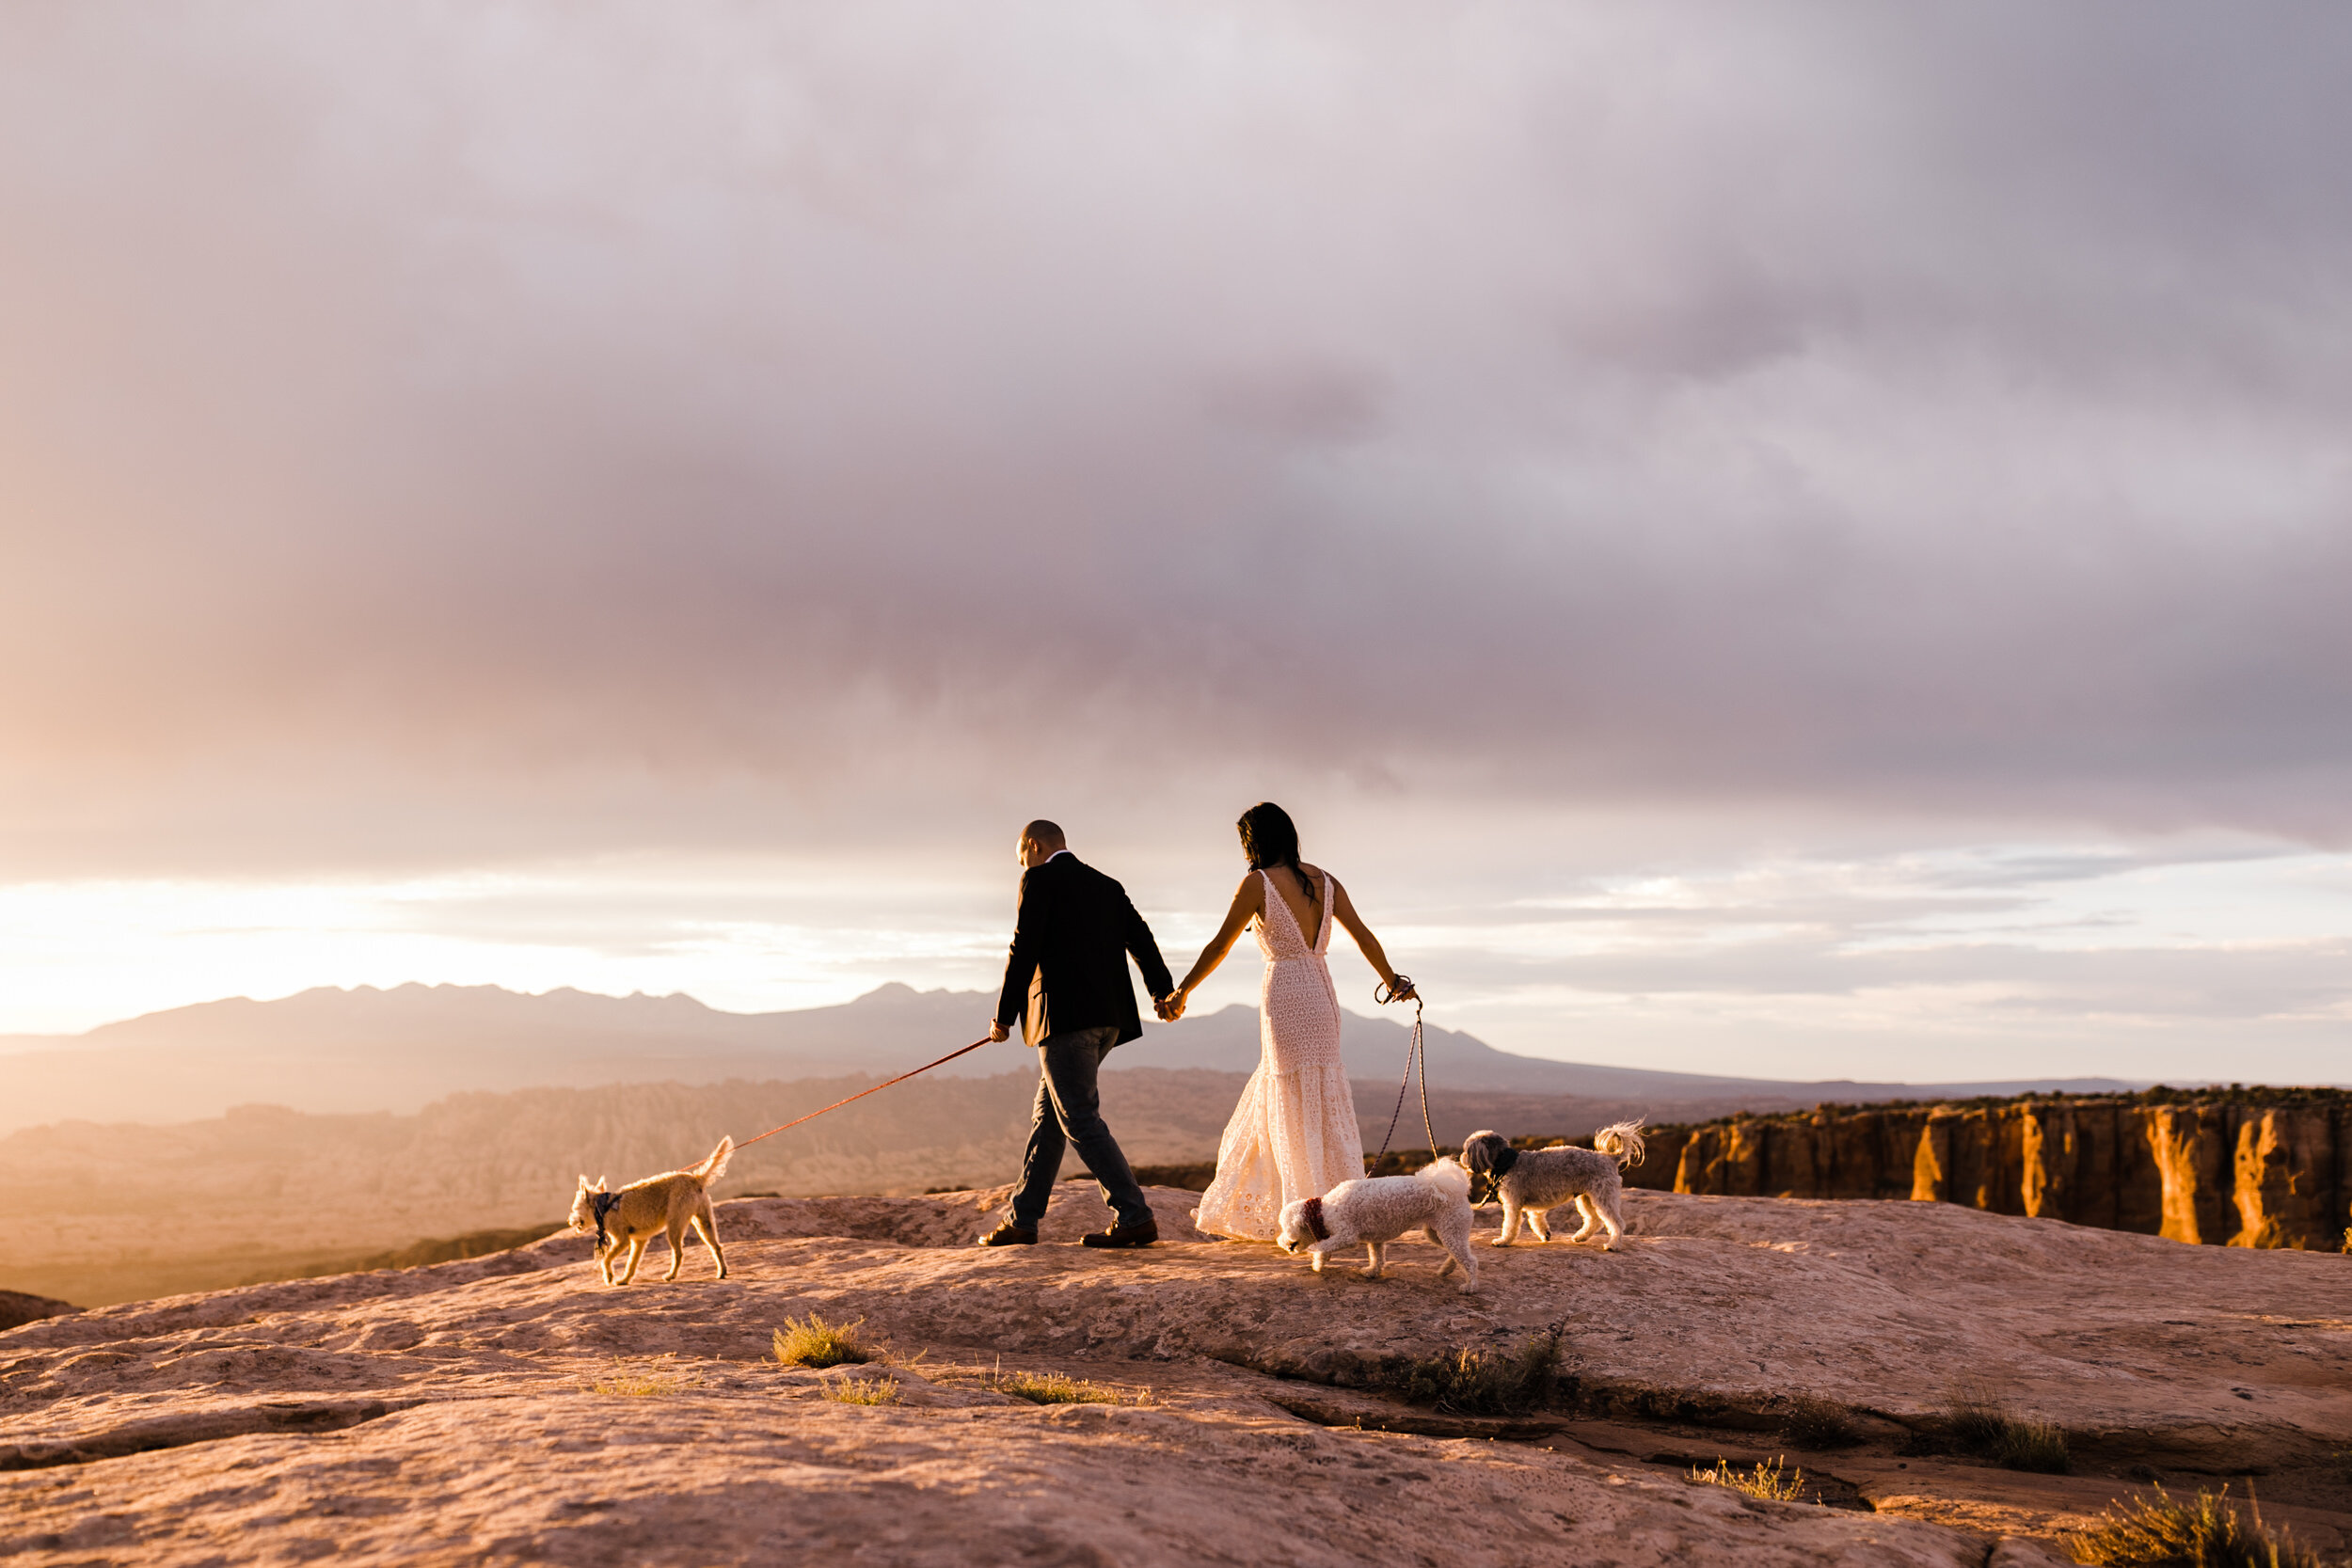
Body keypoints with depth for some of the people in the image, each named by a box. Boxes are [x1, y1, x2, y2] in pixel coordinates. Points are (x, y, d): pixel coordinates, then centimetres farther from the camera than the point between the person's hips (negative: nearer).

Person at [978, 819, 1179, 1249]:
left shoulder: (1040, 880, -2)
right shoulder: (1108, 886, 20)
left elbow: (1024, 951, -9)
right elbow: (1141, 939, 9)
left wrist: (1004, 1016, -4)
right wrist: (1163, 991, 0)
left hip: (1065, 1016, -8)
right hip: (1108, 1020, 9)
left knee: (1080, 1120, -6)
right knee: (1048, 1115, 15)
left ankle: (1135, 1217, -10)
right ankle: (1022, 1218, 20)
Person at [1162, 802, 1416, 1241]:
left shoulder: (1258, 883, -9)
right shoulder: (1324, 881, 7)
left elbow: (1219, 947, -5)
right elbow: (1363, 935, 11)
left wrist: (1180, 993, 4)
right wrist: (1393, 982, 26)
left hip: (1284, 998, -7)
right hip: (1321, 995, 7)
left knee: (1297, 1113, 0)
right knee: (1267, 1106, 15)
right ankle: (1243, 1209, 23)